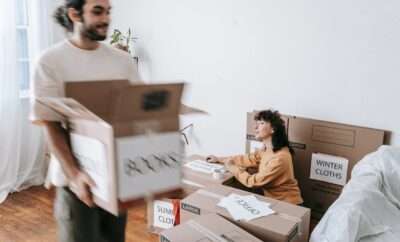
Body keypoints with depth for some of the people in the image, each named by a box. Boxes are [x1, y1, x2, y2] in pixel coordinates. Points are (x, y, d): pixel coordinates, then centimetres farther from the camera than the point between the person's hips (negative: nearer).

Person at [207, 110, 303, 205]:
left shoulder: (280, 158, -28)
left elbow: (253, 182, -25)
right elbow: (248, 159, 12)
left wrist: (232, 167, -13)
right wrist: (219, 159, 13)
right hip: (271, 196, 7)